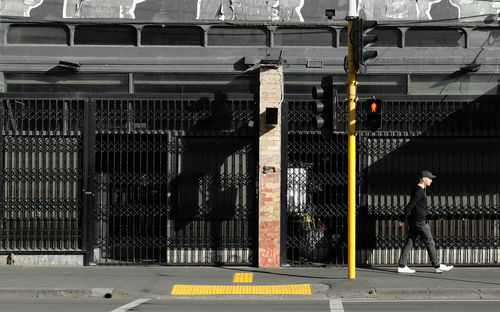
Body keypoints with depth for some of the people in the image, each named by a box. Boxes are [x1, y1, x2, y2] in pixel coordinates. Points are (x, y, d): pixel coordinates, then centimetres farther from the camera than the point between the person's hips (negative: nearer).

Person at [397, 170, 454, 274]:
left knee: (409, 242, 6)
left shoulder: (421, 189, 15)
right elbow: (409, 206, -19)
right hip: (420, 222, -10)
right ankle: (437, 266, 5)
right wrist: (403, 220, -13)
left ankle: (402, 266, 4)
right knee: (430, 243, -2)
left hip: (413, 222, 10)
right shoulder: (419, 191, -18)